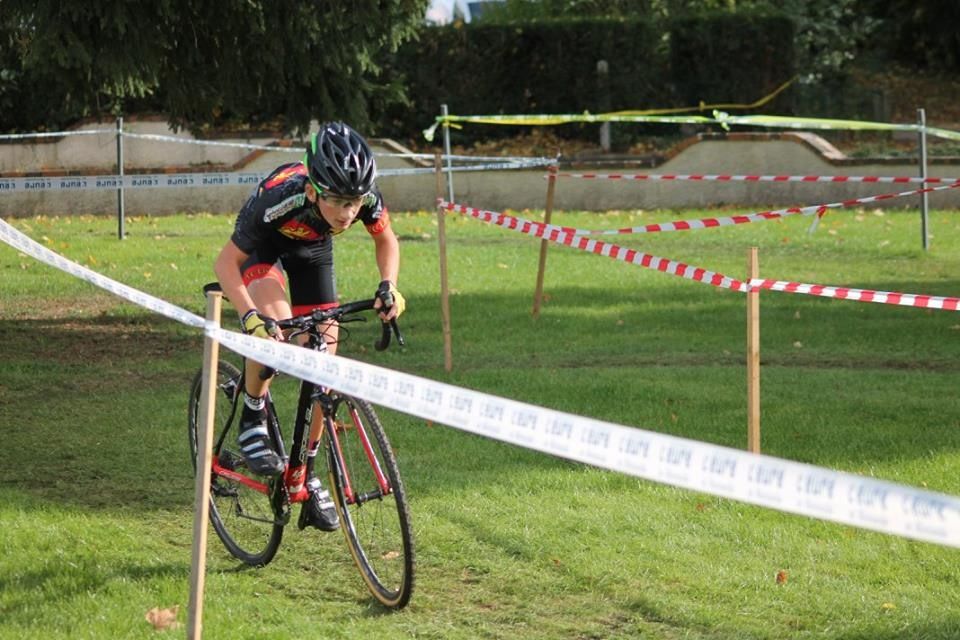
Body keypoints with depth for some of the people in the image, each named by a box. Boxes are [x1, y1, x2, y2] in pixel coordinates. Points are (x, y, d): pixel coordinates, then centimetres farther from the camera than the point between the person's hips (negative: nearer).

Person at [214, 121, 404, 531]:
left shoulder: (367, 197, -33)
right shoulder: (277, 200, -43)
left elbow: (386, 240, -8)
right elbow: (226, 262, -30)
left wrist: (388, 286, -26)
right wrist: (250, 317, -44)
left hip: (312, 249, 4)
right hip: (263, 247, -4)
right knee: (274, 322, -34)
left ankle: (306, 476, 13)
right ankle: (253, 418, -10)